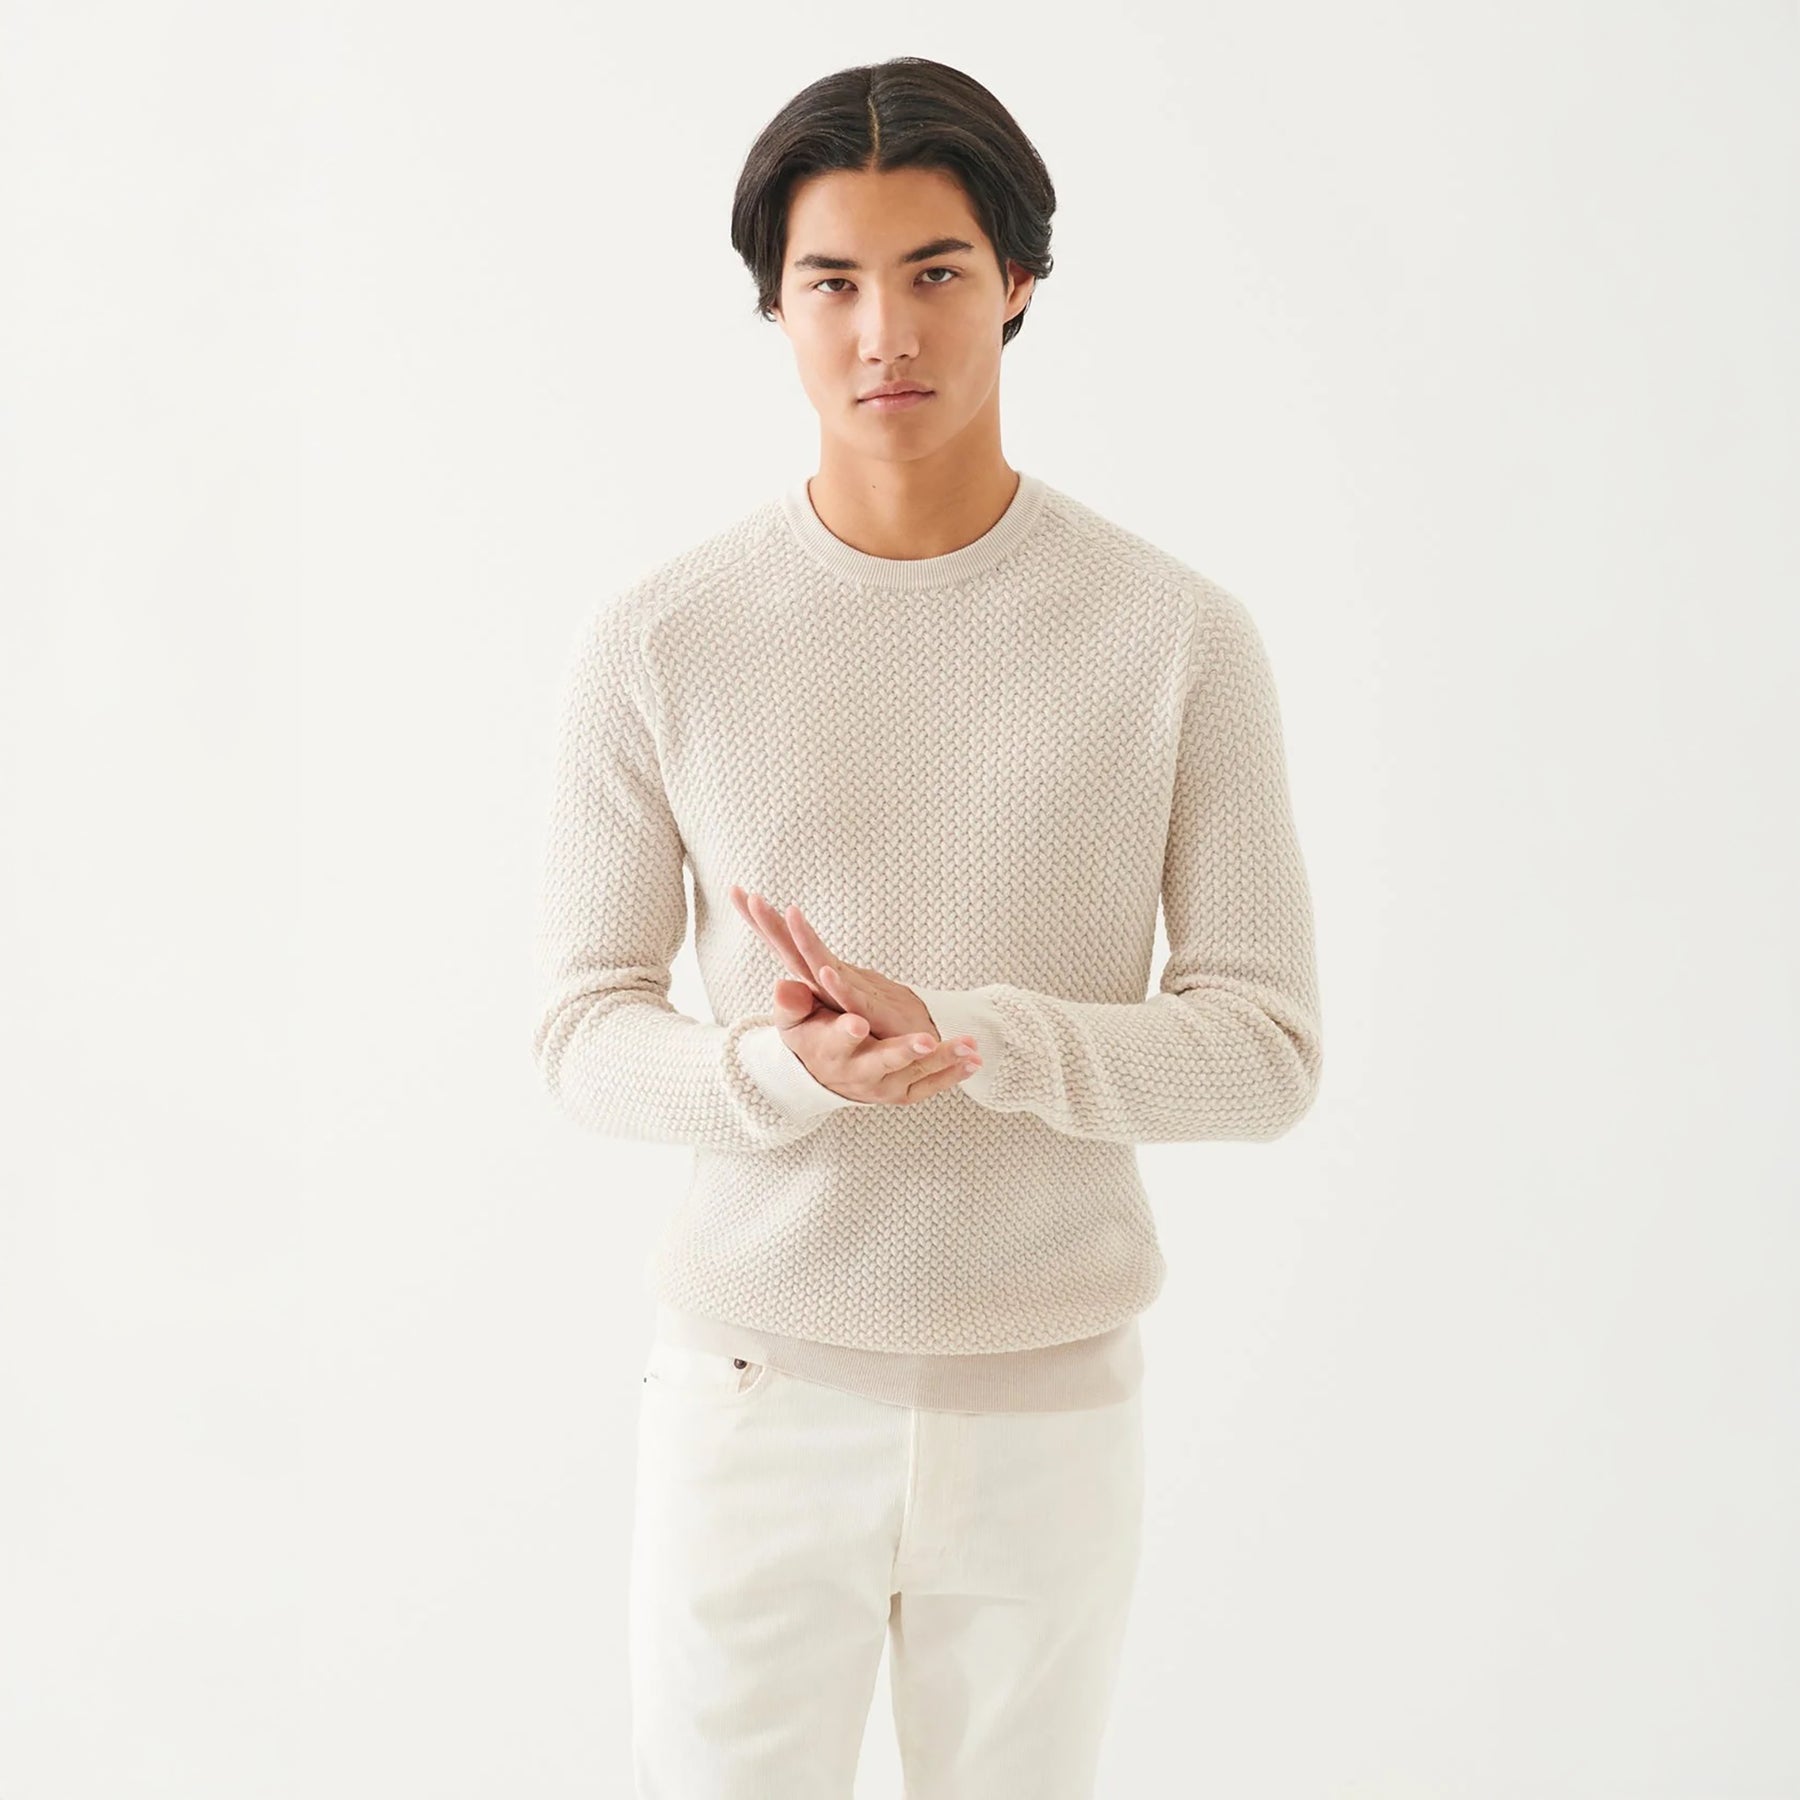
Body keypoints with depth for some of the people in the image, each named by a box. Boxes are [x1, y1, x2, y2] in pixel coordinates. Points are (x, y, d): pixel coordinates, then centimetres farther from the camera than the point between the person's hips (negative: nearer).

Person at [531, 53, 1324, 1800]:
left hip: (1051, 1403, 1)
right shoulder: (659, 640, -6)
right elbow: (584, 1034, -2)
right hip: (755, 1394, 0)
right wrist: (779, 1068, -24)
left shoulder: (1181, 637, -7)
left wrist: (960, 1036, -23)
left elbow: (1266, 1048, -7)